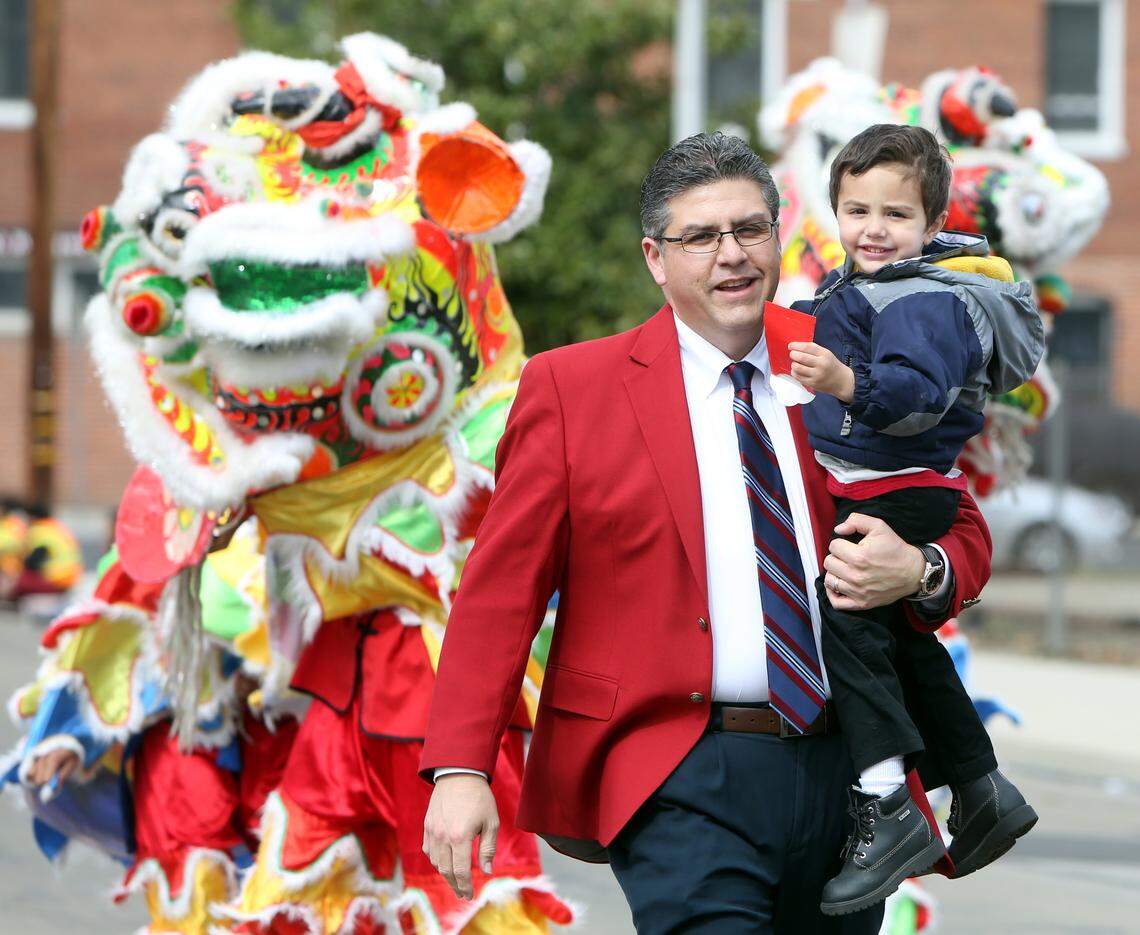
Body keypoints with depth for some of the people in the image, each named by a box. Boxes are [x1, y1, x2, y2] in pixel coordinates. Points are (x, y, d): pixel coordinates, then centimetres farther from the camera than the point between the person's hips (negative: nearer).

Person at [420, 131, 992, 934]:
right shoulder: (570, 387, 3)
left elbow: (963, 532, 19)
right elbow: (501, 587, 0)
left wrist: (918, 573, -5)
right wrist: (459, 768, -10)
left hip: (842, 772, 4)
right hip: (684, 785, -4)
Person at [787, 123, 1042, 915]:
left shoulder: (924, 301, -20)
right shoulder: (857, 289, 10)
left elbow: (918, 392, -36)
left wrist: (847, 383, -51)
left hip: (903, 490, -11)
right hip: (862, 490, 11)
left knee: (846, 617, -23)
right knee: (905, 641, 20)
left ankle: (888, 804, -30)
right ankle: (982, 793, 32)